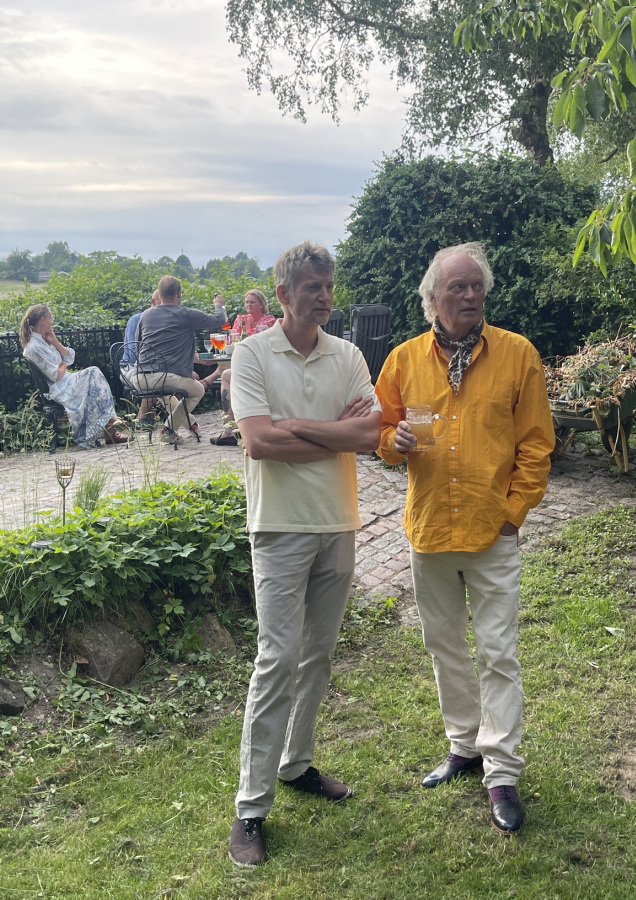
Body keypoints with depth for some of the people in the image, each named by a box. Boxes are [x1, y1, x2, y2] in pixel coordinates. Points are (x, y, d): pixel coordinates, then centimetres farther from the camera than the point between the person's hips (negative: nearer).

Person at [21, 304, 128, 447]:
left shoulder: (44, 340, 12)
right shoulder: (34, 347, -17)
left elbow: (70, 357, 12)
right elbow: (56, 375, -19)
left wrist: (55, 342, -1)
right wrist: (64, 365, 1)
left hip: (65, 383, 9)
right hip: (57, 390, -9)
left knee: (94, 372, -7)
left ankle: (110, 419, -15)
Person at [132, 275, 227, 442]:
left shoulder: (145, 315, 14)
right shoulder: (186, 315, 0)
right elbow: (219, 320, 10)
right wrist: (219, 305, 33)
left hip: (139, 379, 5)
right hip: (168, 377, -5)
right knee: (198, 390, 22)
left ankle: (188, 422, 41)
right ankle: (170, 429, 12)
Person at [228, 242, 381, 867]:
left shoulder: (347, 356, 5)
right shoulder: (251, 354, -7)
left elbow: (371, 435, -6)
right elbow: (259, 441, -19)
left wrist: (296, 425, -15)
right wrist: (340, 432, -12)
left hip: (338, 524, 5)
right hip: (282, 527, -5)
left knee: (319, 654, 14)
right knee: (279, 658, -6)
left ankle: (297, 764, 32)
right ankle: (251, 808, 5)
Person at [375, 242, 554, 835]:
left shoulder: (517, 354, -4)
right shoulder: (404, 359, 2)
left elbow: (536, 442, -2)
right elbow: (383, 429, 10)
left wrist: (515, 509, -6)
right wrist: (395, 441, -13)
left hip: (492, 532, -3)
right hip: (427, 529, 3)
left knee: (498, 654, 2)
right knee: (445, 647, 16)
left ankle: (501, 774, 14)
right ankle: (464, 746, 34)